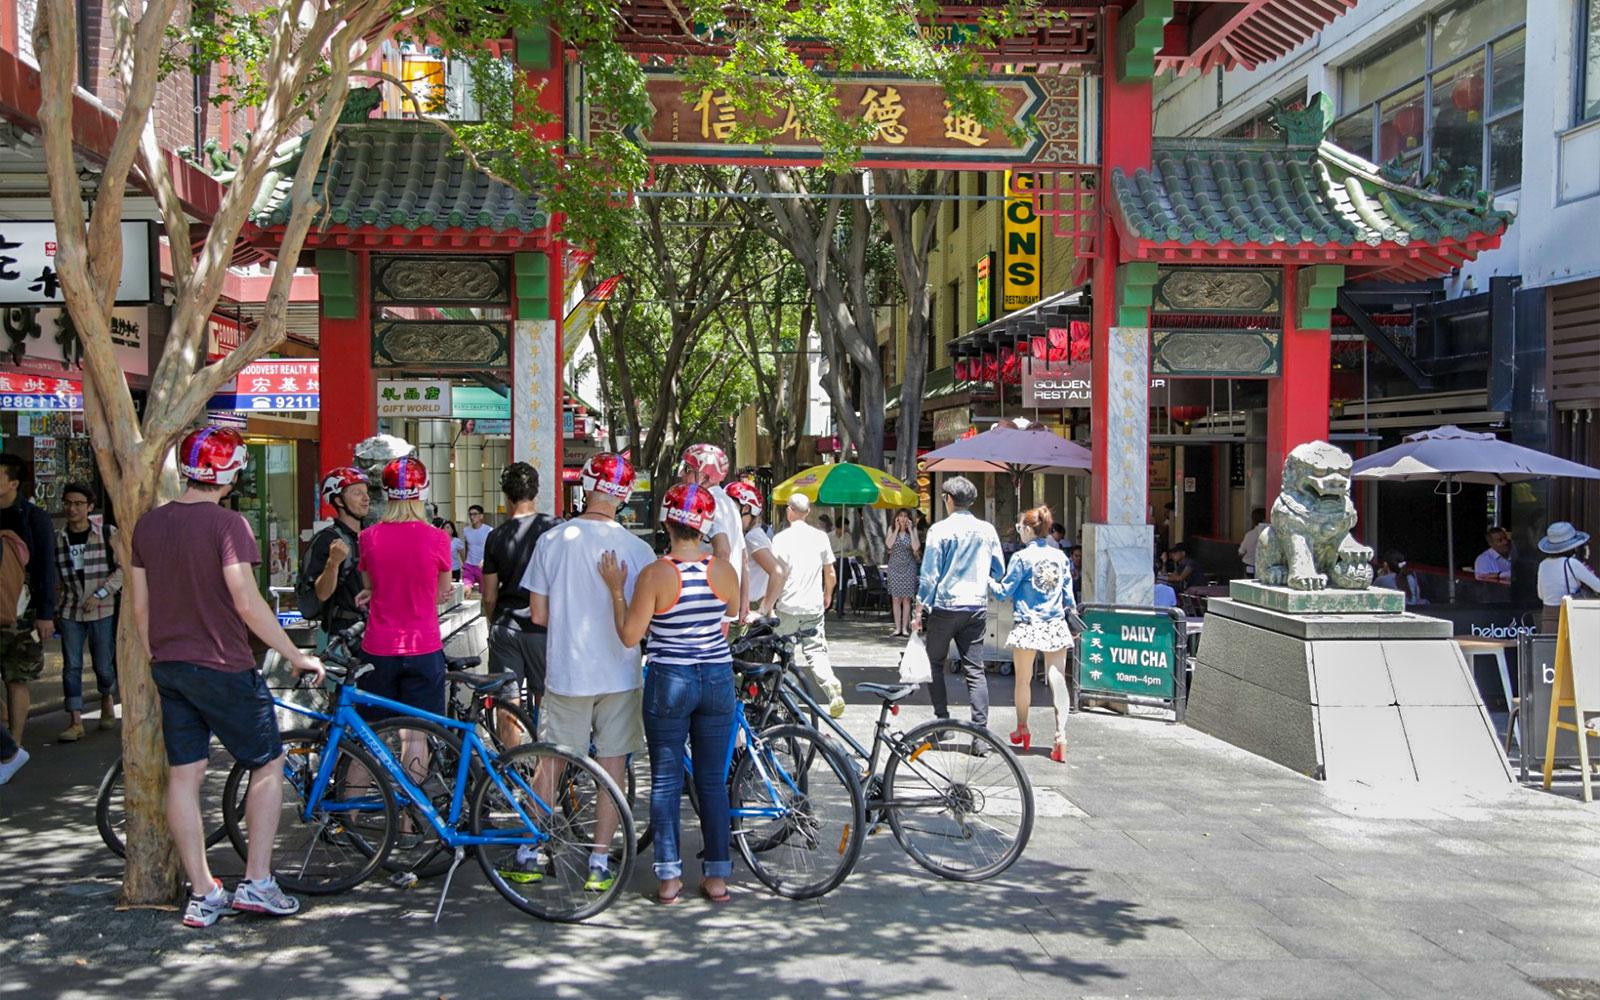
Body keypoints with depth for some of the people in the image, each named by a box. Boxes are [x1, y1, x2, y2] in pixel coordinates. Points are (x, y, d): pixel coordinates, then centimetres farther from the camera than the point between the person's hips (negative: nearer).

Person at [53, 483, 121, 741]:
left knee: (103, 665, 5)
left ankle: (107, 700, 35)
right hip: (70, 612, 2)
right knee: (71, 666, -3)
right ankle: (75, 722, 0)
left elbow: (123, 568, -5)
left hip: (103, 610, -2)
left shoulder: (108, 534, -3)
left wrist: (99, 594, -14)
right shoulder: (56, 539, 5)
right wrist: (54, 608, 11)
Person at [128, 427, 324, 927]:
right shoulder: (227, 523, -15)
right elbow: (248, 603, -20)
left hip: (169, 666, 6)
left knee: (183, 776, 9)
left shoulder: (147, 525, 5)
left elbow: (139, 605, 10)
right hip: (222, 667, -6)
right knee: (268, 766, 8)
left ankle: (202, 894, 14)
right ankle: (257, 882, 5)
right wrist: (295, 655, -13)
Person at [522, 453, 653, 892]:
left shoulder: (551, 540, -6)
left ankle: (530, 852, 23)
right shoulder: (636, 548, -9)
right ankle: (599, 862, 12)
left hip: (565, 672, 1)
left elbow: (538, 614, -2)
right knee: (612, 766, 9)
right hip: (619, 673, -1)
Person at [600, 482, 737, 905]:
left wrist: (616, 591, -3)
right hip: (718, 679, 3)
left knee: (666, 780, 9)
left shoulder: (655, 574, -15)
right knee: (713, 780, 11)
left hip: (669, 682, -3)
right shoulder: (724, 570, -5)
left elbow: (629, 636, -13)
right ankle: (717, 875, 16)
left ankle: (669, 877, 11)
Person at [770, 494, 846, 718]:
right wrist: (828, 595, 25)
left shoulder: (781, 538, -7)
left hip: (788, 607, -3)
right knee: (816, 651, 6)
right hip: (814, 607, 3)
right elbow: (830, 575, 7)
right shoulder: (820, 536, 3)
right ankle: (832, 686, -18)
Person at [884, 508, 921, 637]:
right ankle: (897, 627, 3)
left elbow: (916, 547, -11)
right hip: (895, 567, 1)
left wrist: (910, 530, -10)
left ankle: (905, 627, 2)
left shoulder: (913, 529, 2)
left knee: (907, 598, -1)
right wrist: (897, 529, -9)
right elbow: (889, 545, -10)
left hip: (909, 567, -1)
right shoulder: (892, 529, 5)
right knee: (896, 598, 0)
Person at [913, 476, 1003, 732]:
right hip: (977, 608, 3)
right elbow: (999, 571, 11)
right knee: (975, 669, 4)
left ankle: (943, 719, 11)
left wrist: (919, 611, -2)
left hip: (945, 606, -3)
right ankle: (980, 729, -4)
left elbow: (929, 574, -8)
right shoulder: (987, 530, 4)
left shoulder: (940, 529, -7)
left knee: (935, 663, 13)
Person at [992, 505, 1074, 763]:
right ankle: (1061, 736, -11)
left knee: (1023, 679, 14)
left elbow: (1004, 592, -4)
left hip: (1027, 626, -3)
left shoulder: (1022, 557, -8)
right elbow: (1068, 596, 8)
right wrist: (1070, 611, 24)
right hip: (1056, 626, 3)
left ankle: (1022, 730, 29)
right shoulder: (1061, 557, 4)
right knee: (1057, 680, -1)